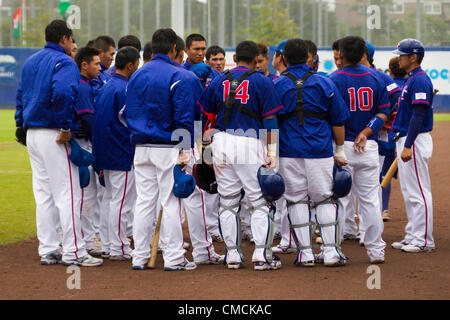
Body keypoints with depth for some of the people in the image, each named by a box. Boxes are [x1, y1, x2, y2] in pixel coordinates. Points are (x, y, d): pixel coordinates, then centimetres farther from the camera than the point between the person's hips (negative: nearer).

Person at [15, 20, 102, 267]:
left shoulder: (30, 62, 17)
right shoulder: (64, 62, -11)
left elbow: (21, 96, 21)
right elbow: (62, 93, -28)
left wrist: (22, 125, 21)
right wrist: (66, 127, -21)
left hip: (32, 134, 9)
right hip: (53, 136, -8)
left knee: (44, 195, 11)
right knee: (67, 193, -5)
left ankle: (47, 250, 12)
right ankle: (73, 252, -6)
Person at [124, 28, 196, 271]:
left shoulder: (136, 76, 9)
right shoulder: (177, 76, -9)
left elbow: (127, 113, 11)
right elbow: (184, 116, -13)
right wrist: (186, 149, -10)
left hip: (141, 148, 6)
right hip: (168, 148, -5)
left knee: (144, 201, 9)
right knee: (171, 202, -1)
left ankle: (139, 257, 10)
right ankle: (173, 258, -1)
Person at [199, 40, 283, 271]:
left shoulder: (218, 81, 11)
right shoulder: (262, 81, 0)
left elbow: (206, 115, 11)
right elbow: (269, 119, -5)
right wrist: (272, 152, -4)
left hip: (222, 143, 4)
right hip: (250, 144, -4)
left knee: (227, 202, 10)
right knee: (260, 201, 1)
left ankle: (232, 254, 10)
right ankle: (261, 255, -6)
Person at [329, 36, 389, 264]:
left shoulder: (335, 80, -9)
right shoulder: (375, 78, 5)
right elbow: (384, 112, 4)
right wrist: (366, 132, -5)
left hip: (342, 147, -4)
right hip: (370, 147, 4)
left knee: (339, 199, 1)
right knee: (370, 199, 9)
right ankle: (375, 250, 11)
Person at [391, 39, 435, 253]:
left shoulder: (420, 80, -16)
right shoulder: (410, 80, 16)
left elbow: (418, 115, -22)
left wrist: (408, 146, -25)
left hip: (416, 140, -11)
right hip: (405, 140, 11)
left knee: (418, 193, -7)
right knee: (409, 192, 14)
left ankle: (424, 241, -5)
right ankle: (412, 237, 20)